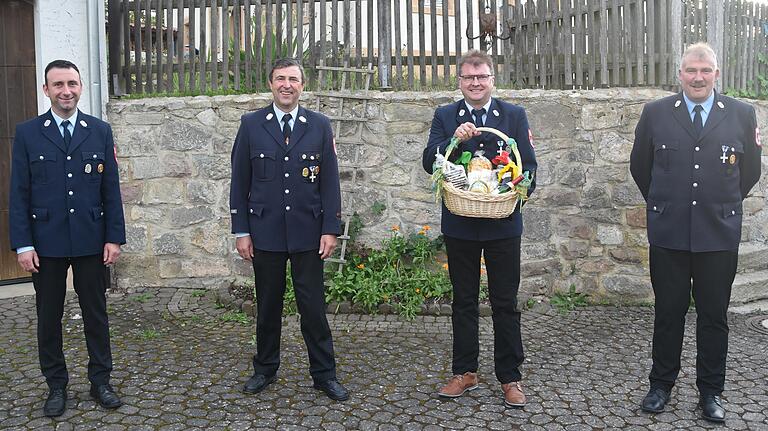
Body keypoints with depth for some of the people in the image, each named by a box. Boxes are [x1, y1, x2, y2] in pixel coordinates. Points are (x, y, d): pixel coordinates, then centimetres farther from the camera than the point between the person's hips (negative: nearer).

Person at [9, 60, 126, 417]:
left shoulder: (100, 131, 3)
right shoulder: (27, 133, 1)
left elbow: (111, 189, 3)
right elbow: (19, 194, -1)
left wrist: (114, 237, -1)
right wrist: (23, 244, -6)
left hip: (91, 240, 1)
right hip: (46, 241, 0)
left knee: (96, 314, 9)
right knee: (49, 317, 9)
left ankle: (100, 381, 23)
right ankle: (56, 385, 24)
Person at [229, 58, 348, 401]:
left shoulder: (320, 126, 3)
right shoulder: (251, 125, 3)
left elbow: (330, 180, 2)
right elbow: (239, 182, 3)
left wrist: (330, 229, -4)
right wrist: (241, 231, -1)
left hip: (307, 232, 0)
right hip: (265, 231, 1)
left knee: (313, 306, 4)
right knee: (267, 305, 11)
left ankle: (324, 374, 16)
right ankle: (265, 369, 28)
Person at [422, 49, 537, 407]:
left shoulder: (514, 115, 4)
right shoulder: (445, 117, 5)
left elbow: (528, 164, 1)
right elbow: (429, 163, -5)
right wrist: (454, 140, -22)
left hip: (503, 223, -1)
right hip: (460, 224, 1)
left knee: (505, 303, 6)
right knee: (463, 301, 12)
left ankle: (509, 377, 16)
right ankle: (465, 372, 24)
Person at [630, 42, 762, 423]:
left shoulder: (741, 115, 2)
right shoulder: (655, 113, 2)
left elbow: (750, 170, 12)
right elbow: (640, 166, 12)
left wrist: (722, 205, 15)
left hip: (720, 234, 0)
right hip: (668, 234, 0)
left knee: (714, 316, 9)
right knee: (668, 313, 9)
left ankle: (710, 391, 23)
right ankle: (661, 385, 23)